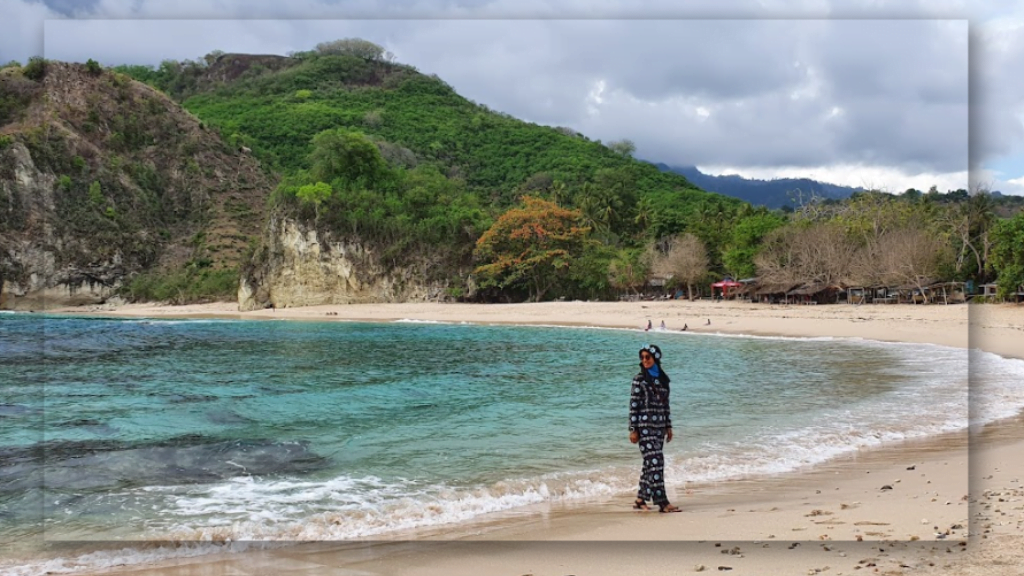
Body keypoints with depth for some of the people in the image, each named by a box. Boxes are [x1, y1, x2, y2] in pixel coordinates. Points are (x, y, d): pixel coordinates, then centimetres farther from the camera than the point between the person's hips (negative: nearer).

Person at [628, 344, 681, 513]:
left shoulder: (663, 379, 10)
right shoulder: (639, 379, -5)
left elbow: (665, 404, 16)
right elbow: (633, 405, -7)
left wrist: (668, 426, 14)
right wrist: (633, 429, -11)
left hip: (659, 426, 6)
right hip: (644, 426, -6)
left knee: (650, 463, 10)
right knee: (655, 462, -11)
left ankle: (640, 499, 19)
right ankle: (662, 503, -11)